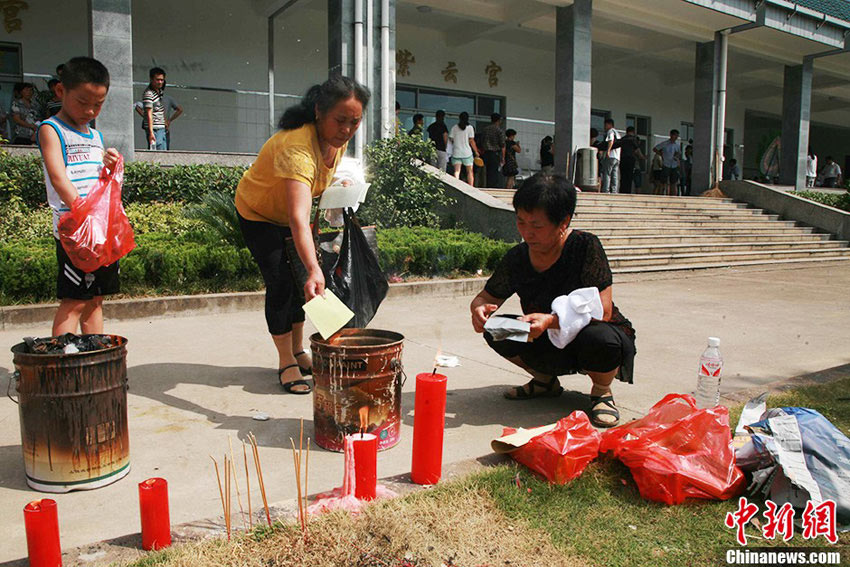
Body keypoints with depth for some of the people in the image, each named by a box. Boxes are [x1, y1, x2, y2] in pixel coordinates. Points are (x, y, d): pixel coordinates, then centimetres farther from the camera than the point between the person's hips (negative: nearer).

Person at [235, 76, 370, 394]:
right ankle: (286, 363, 1)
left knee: (301, 279, 9)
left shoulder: (338, 138, -17)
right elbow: (298, 218, -53)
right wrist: (313, 269, -63)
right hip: (259, 214, -7)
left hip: (291, 214, 7)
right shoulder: (297, 146, -42)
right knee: (280, 282, -12)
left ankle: (298, 351, 23)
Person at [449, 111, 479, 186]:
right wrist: (476, 151, 3)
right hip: (467, 153, -1)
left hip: (456, 153, 2)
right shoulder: (470, 127, -2)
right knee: (469, 172, 8)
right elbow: (471, 141, -4)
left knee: (457, 171, -2)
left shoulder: (454, 127, 5)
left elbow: (450, 139, 3)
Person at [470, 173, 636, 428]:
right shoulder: (517, 258, -9)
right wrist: (479, 309, -23)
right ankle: (545, 380, 12)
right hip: (552, 343, 5)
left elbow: (602, 311, -26)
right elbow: (487, 297, 3)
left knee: (598, 337, -38)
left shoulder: (585, 246, -22)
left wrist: (551, 320, -39)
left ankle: (601, 391, -2)